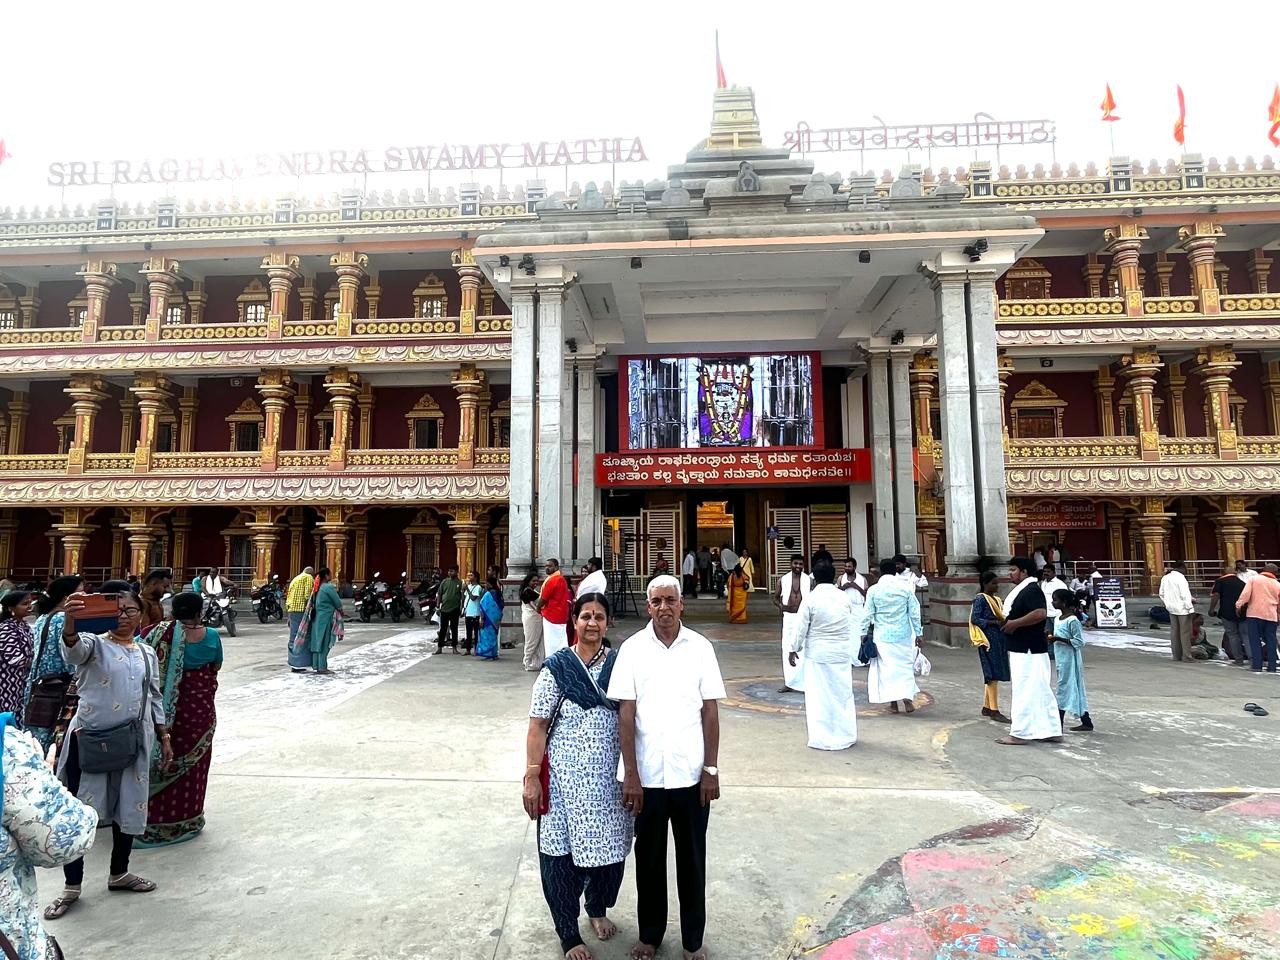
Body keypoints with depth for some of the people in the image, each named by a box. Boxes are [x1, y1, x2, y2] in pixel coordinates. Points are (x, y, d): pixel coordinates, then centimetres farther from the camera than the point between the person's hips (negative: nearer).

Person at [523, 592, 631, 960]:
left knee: (610, 847, 15)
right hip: (566, 777, -3)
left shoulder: (619, 664, 1)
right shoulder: (556, 667, -8)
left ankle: (598, 907, 45)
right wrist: (531, 777, -12)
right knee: (563, 853, 7)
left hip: (610, 775, 3)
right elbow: (537, 726, -7)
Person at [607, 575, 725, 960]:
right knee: (649, 857, 16)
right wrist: (630, 774, -8)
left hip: (691, 774, 1)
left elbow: (710, 711, 0)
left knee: (692, 857, 14)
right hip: (647, 775, 0)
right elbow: (626, 714, -5)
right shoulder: (632, 649, -6)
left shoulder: (701, 647, -3)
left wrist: (711, 770, -2)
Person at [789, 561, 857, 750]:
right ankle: (847, 735, 23)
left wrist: (794, 648, 3)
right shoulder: (844, 598, 0)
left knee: (818, 696, 4)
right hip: (842, 652, 4)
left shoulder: (810, 599, -11)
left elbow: (801, 627, -8)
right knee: (843, 693, 15)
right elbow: (853, 625, 6)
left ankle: (821, 738, 8)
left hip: (817, 653, -4)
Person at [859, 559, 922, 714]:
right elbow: (914, 612, 0)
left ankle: (893, 702, 11)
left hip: (883, 636, -1)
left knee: (886, 667, 7)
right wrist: (919, 633, 8)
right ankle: (907, 696, -3)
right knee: (905, 665, 12)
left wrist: (863, 633, 7)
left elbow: (868, 614, -3)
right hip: (903, 634, 1)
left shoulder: (873, 590, -6)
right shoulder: (905, 587, -4)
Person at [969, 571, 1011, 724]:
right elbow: (975, 619, -15)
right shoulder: (980, 599, -8)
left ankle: (986, 707, 19)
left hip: (999, 639, 8)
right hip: (989, 640, -8)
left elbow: (1000, 617, 19)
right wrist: (995, 622, -20)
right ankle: (994, 711, -5)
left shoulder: (997, 599, 16)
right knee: (993, 674, -8)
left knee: (993, 675, 11)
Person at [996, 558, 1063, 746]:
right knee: (1041, 691, 14)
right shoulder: (1022, 589, 16)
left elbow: (1040, 613, -30)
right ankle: (1051, 730, 21)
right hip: (1021, 649, 11)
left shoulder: (1031, 589, -16)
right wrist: (1010, 623, 11)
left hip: (1028, 651, -11)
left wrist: (1015, 623, -24)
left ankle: (1020, 733, 0)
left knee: (1024, 691, -5)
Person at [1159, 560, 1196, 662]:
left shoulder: (1165, 578, 7)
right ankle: (1186, 655, 1)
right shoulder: (1180, 578, -15)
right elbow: (1185, 594, -18)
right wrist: (1189, 606, -12)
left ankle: (1176, 655, 16)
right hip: (1182, 608, -7)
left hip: (1171, 608, 7)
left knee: (1174, 631, 11)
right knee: (1185, 632, -1)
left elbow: (1161, 594, 14)